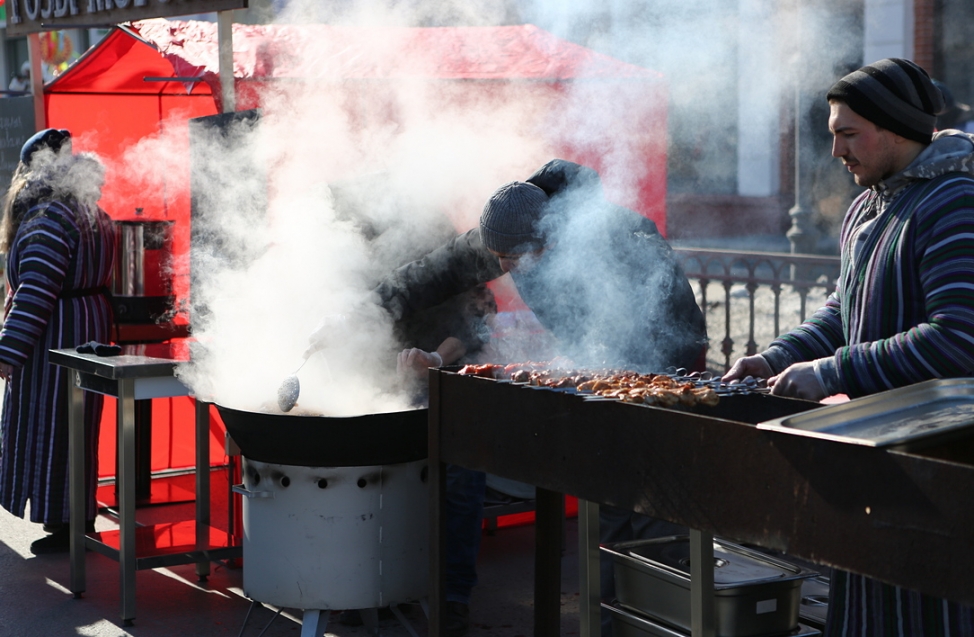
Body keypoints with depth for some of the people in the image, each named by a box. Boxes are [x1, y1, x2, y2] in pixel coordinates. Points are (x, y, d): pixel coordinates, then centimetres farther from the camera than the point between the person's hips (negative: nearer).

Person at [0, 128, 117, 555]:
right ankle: (80, 516, 23)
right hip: (92, 325, 9)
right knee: (75, 424, 16)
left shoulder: (47, 219, -18)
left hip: (53, 337, -9)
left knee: (48, 424, -1)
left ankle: (66, 525, 4)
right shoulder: (96, 216, 10)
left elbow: (34, 293, -22)